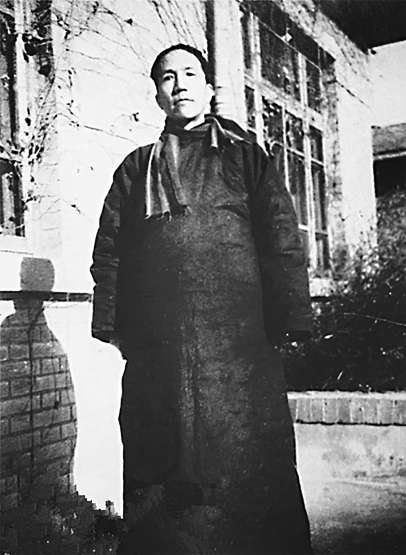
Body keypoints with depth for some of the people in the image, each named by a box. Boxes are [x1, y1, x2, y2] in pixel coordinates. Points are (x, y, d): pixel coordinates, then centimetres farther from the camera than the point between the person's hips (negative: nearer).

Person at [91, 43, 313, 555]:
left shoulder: (243, 155, 13)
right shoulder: (135, 168, 19)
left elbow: (282, 239, 5)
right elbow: (108, 251, 13)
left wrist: (289, 317, -4)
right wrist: (108, 329, 4)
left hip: (239, 340, -2)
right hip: (154, 347, 2)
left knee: (248, 466, 0)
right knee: (157, 473, 6)